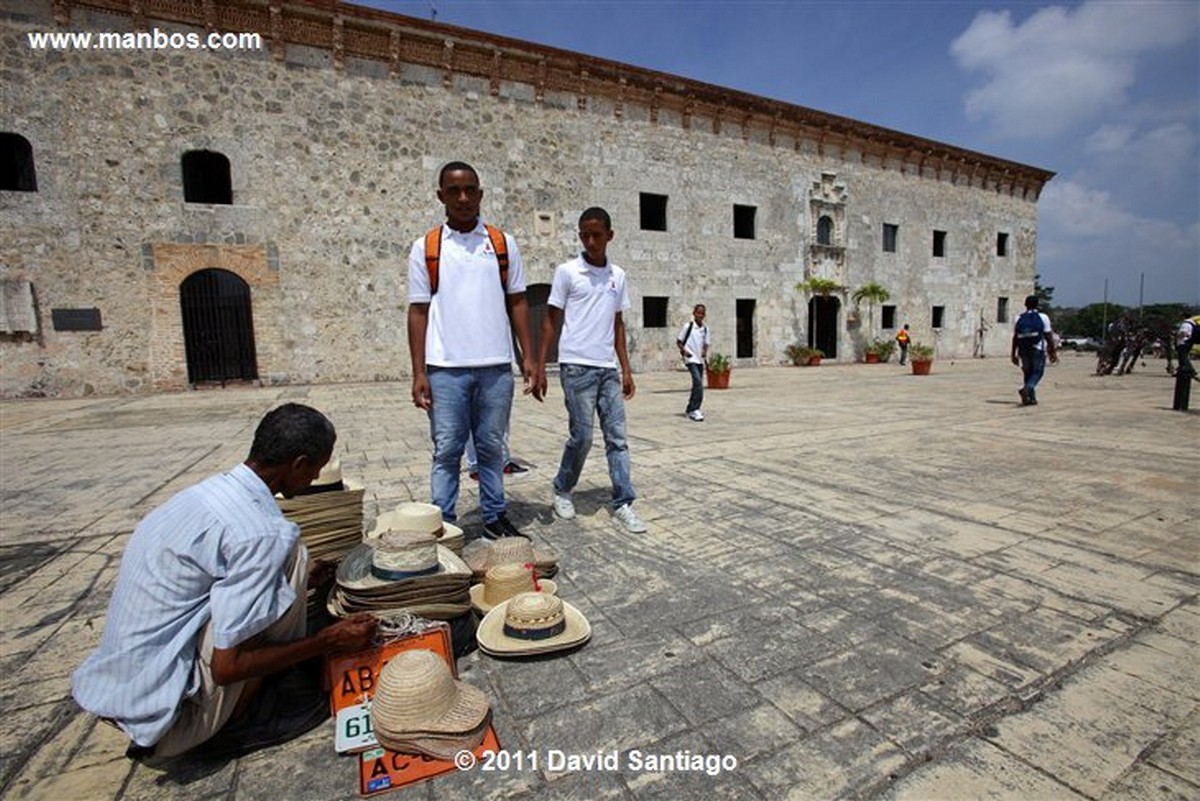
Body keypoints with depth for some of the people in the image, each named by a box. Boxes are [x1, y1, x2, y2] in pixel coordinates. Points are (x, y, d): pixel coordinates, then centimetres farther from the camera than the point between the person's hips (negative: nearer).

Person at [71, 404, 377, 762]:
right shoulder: (259, 533, -26)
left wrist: (305, 578, 30)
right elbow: (228, 666, -21)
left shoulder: (212, 490, 2)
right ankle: (242, 718, 1)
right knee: (289, 552, -14)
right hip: (165, 720, -8)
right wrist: (327, 642, -11)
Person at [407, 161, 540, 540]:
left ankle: (495, 517, 25)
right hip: (446, 368, -1)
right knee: (447, 450, 5)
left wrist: (528, 357, 1)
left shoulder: (503, 243, 8)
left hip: (496, 366, 1)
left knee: (492, 447, 11)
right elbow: (418, 311, 3)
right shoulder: (425, 248, 5)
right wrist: (418, 373, -3)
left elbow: (517, 302, 8)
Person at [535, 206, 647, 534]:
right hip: (577, 367, -4)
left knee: (617, 437, 2)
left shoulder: (618, 275, 13)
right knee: (581, 436, -2)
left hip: (608, 369, 5)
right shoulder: (566, 271, 0)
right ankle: (562, 491, 22)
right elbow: (550, 321, 1)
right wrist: (540, 367, -6)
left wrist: (626, 369, 11)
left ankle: (623, 504, 8)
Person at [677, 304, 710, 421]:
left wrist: (705, 352, -5)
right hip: (690, 359, -7)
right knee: (698, 382, -21)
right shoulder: (688, 326, -6)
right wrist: (684, 351, -17)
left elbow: (706, 344, 16)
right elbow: (679, 342, -1)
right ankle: (695, 410, -18)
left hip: (700, 359, 7)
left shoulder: (705, 329, 9)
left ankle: (690, 409, 25)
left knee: (698, 384, 10)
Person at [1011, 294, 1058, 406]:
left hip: (1023, 351, 3)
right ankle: (1026, 388, -22)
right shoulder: (1043, 318, -2)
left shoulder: (1019, 319, 5)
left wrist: (1014, 354, 9)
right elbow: (1049, 336, -3)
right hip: (1038, 350, -3)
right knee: (1037, 372, 4)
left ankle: (1031, 398, 12)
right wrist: (1053, 352, 3)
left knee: (1028, 373, 11)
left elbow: (1015, 338, 5)